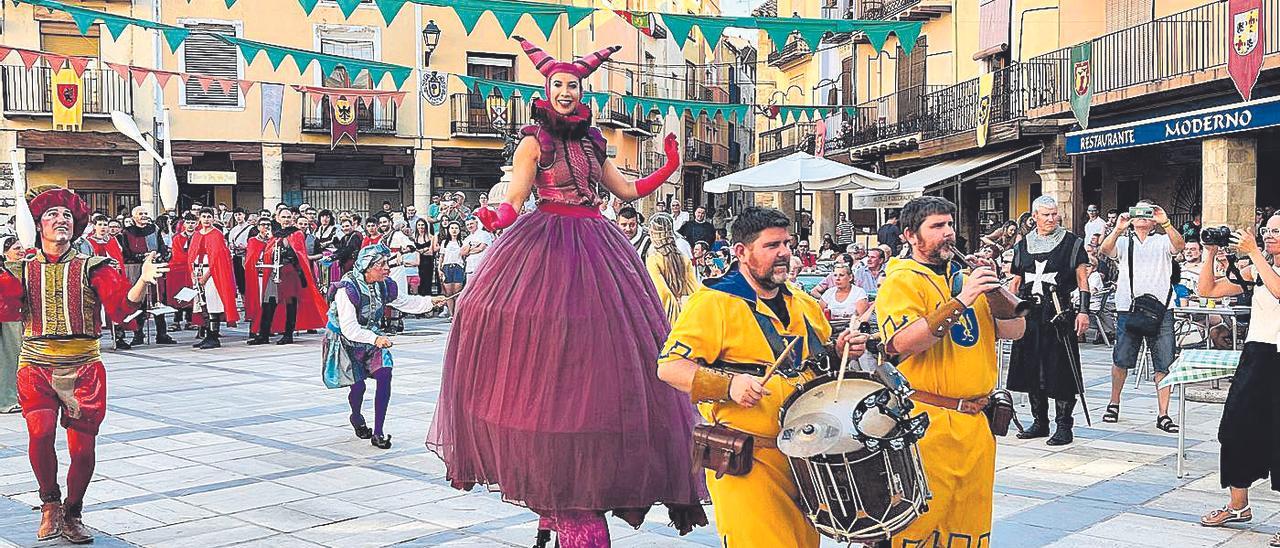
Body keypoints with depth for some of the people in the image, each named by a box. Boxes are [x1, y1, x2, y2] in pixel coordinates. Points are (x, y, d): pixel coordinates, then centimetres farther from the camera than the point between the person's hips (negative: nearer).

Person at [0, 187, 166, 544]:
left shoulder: (92, 268, 2)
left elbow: (121, 307, -11)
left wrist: (142, 282, -29)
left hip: (83, 367, 0)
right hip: (36, 367, 0)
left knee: (83, 447, -1)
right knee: (40, 432, -20)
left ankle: (72, 514, 24)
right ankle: (50, 502, 7)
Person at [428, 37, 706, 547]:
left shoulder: (592, 141, 16)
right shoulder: (535, 140, 1)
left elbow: (626, 190, 20)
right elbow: (514, 197, -8)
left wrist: (668, 169, 9)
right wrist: (500, 217, -29)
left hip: (596, 247, 6)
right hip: (547, 247, -5)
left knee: (594, 352, 2)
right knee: (547, 353, -9)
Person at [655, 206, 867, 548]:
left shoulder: (801, 302, 14)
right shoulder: (715, 301, -9)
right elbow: (669, 367, -14)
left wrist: (840, 351, 7)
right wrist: (729, 384, -27)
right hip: (746, 461, -7)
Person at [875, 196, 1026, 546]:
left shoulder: (966, 277, 16)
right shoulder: (902, 281, -6)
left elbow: (1015, 330, 13)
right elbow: (903, 343, -22)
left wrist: (994, 290, -5)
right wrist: (960, 300, -24)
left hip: (977, 423, 7)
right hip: (928, 425, -7)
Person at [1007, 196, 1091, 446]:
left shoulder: (1072, 243, 2)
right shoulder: (1022, 246, 13)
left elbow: (1082, 279, -1)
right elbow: (1015, 283, 19)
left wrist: (1083, 311, -9)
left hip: (1060, 315, -4)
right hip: (1029, 315, 5)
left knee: (1061, 372, -4)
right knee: (1031, 370, 8)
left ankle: (1064, 426, 4)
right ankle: (1040, 422, 20)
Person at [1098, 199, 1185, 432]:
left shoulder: (1163, 240, 11)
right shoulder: (1123, 241, 12)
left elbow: (1179, 245, -11)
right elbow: (1105, 250, -9)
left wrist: (1165, 223, -26)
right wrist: (1118, 229, -26)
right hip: (1128, 308, 0)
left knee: (1164, 364, -2)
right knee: (1121, 360, 6)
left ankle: (1163, 415, 3)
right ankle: (1114, 404, 25)